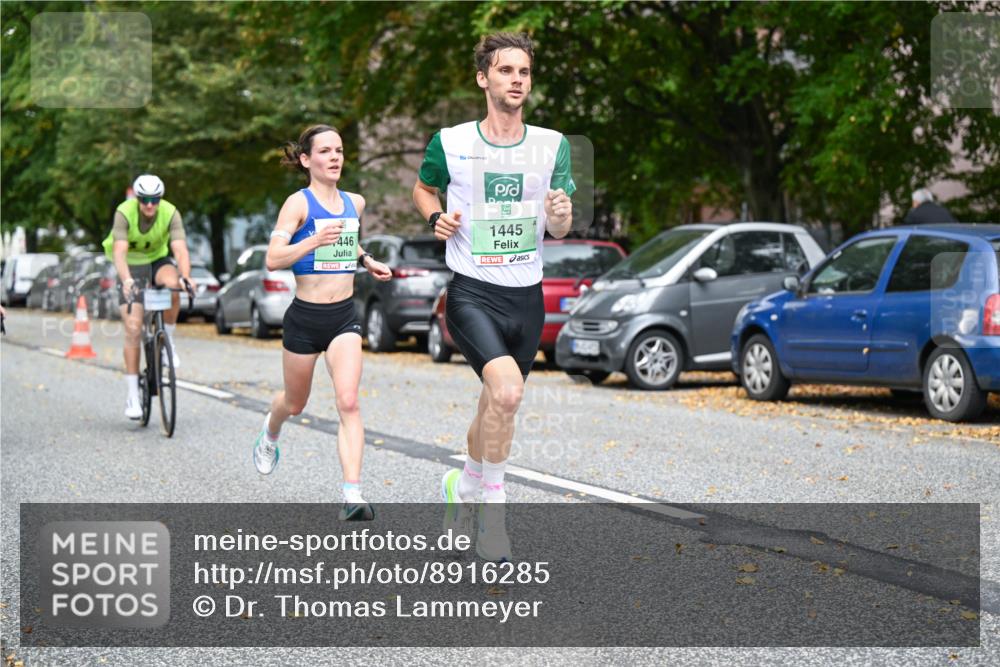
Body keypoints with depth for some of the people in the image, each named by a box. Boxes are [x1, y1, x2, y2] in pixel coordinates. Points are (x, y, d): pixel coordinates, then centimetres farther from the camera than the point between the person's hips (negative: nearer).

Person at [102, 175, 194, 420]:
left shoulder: (170, 213, -20)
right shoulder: (124, 212, -24)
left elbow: (180, 249, -31)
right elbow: (119, 251, -35)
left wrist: (185, 277, -51)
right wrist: (126, 280, -52)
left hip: (158, 261, 1)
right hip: (131, 267, -1)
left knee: (172, 283, -36)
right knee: (133, 328, -12)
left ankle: (168, 341, -12)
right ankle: (133, 395, -4)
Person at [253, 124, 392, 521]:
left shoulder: (355, 203, 7)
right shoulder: (299, 203, -10)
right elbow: (273, 259, -19)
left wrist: (365, 259, 12)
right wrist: (314, 242, -33)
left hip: (344, 317, 3)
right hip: (305, 316, -3)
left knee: (348, 402, -15)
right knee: (295, 403, 16)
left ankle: (353, 496, -20)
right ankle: (270, 433, 53)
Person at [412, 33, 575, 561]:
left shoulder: (552, 145, 4)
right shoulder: (451, 142, -3)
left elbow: (559, 230, 7)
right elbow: (422, 188, 16)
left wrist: (561, 216, -16)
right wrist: (436, 217, -5)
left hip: (527, 295, 4)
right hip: (472, 291, -4)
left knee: (496, 402, 16)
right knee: (507, 391, -26)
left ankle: (463, 487, 44)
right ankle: (492, 510, -10)